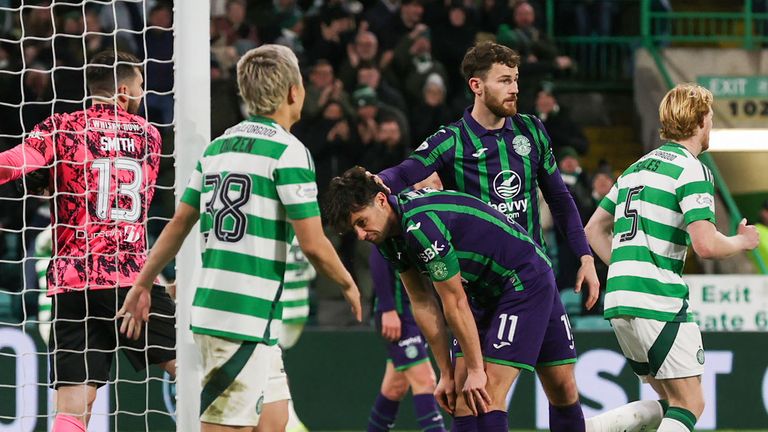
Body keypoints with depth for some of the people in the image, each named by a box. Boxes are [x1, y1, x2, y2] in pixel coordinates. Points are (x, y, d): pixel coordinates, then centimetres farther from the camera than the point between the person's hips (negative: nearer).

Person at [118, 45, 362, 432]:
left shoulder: (217, 147, 12)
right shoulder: (288, 151, -10)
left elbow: (179, 223, 17)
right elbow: (312, 243, -11)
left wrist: (142, 285, 25)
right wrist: (348, 284, 6)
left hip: (210, 308, 8)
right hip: (248, 316, -8)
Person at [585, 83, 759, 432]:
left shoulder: (637, 167, 18)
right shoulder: (692, 171, -8)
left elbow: (594, 229, 25)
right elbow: (705, 244, -18)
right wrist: (742, 242, 2)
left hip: (619, 301, 8)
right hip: (659, 304, -8)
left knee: (668, 401, 17)